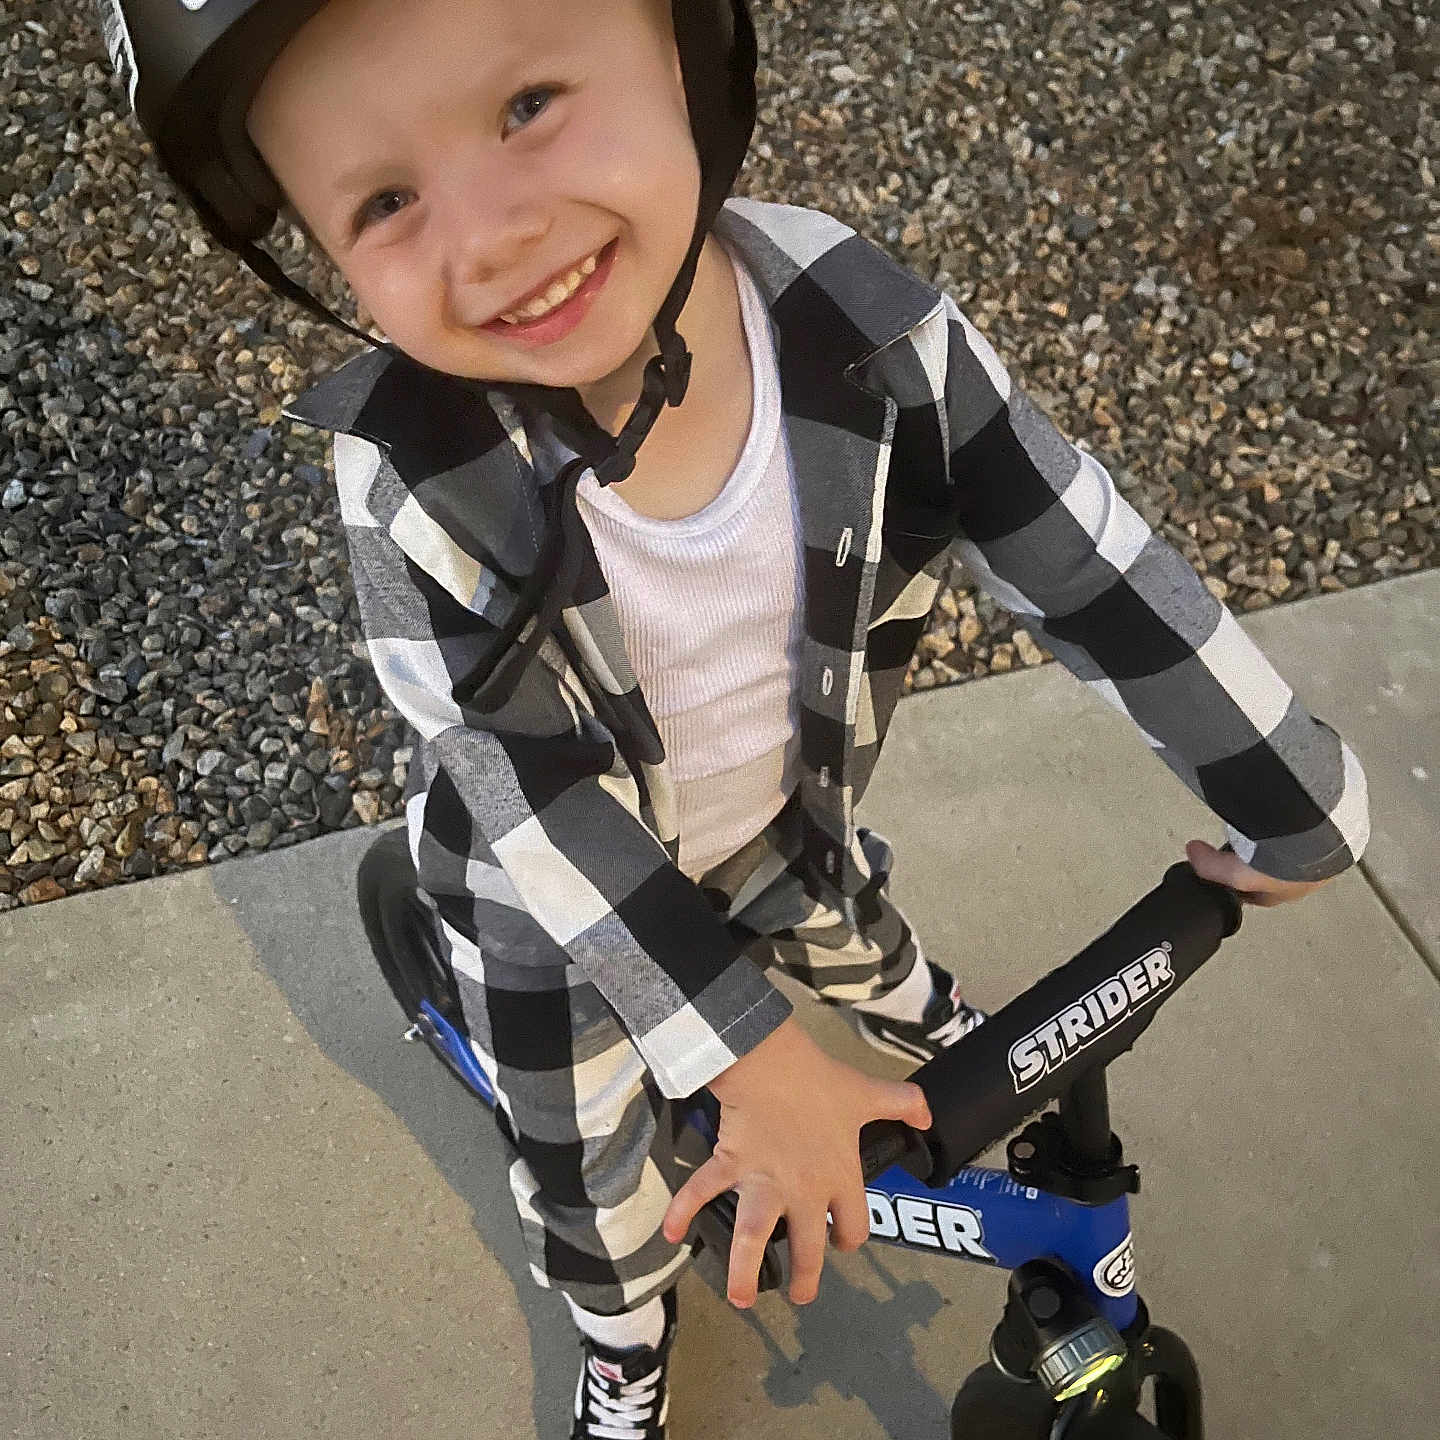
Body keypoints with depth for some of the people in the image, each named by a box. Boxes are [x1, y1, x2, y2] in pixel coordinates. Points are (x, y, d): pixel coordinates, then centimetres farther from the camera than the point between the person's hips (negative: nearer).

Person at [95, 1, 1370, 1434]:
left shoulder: (863, 326, -31)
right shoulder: (409, 474, -35)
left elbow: (1091, 566, -21)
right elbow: (529, 796, -28)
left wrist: (1297, 808, -10)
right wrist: (748, 1059, -29)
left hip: (790, 827, 2)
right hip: (554, 904, -1)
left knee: (859, 942, 34)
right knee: (592, 1178, 21)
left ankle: (926, 1018, 73)